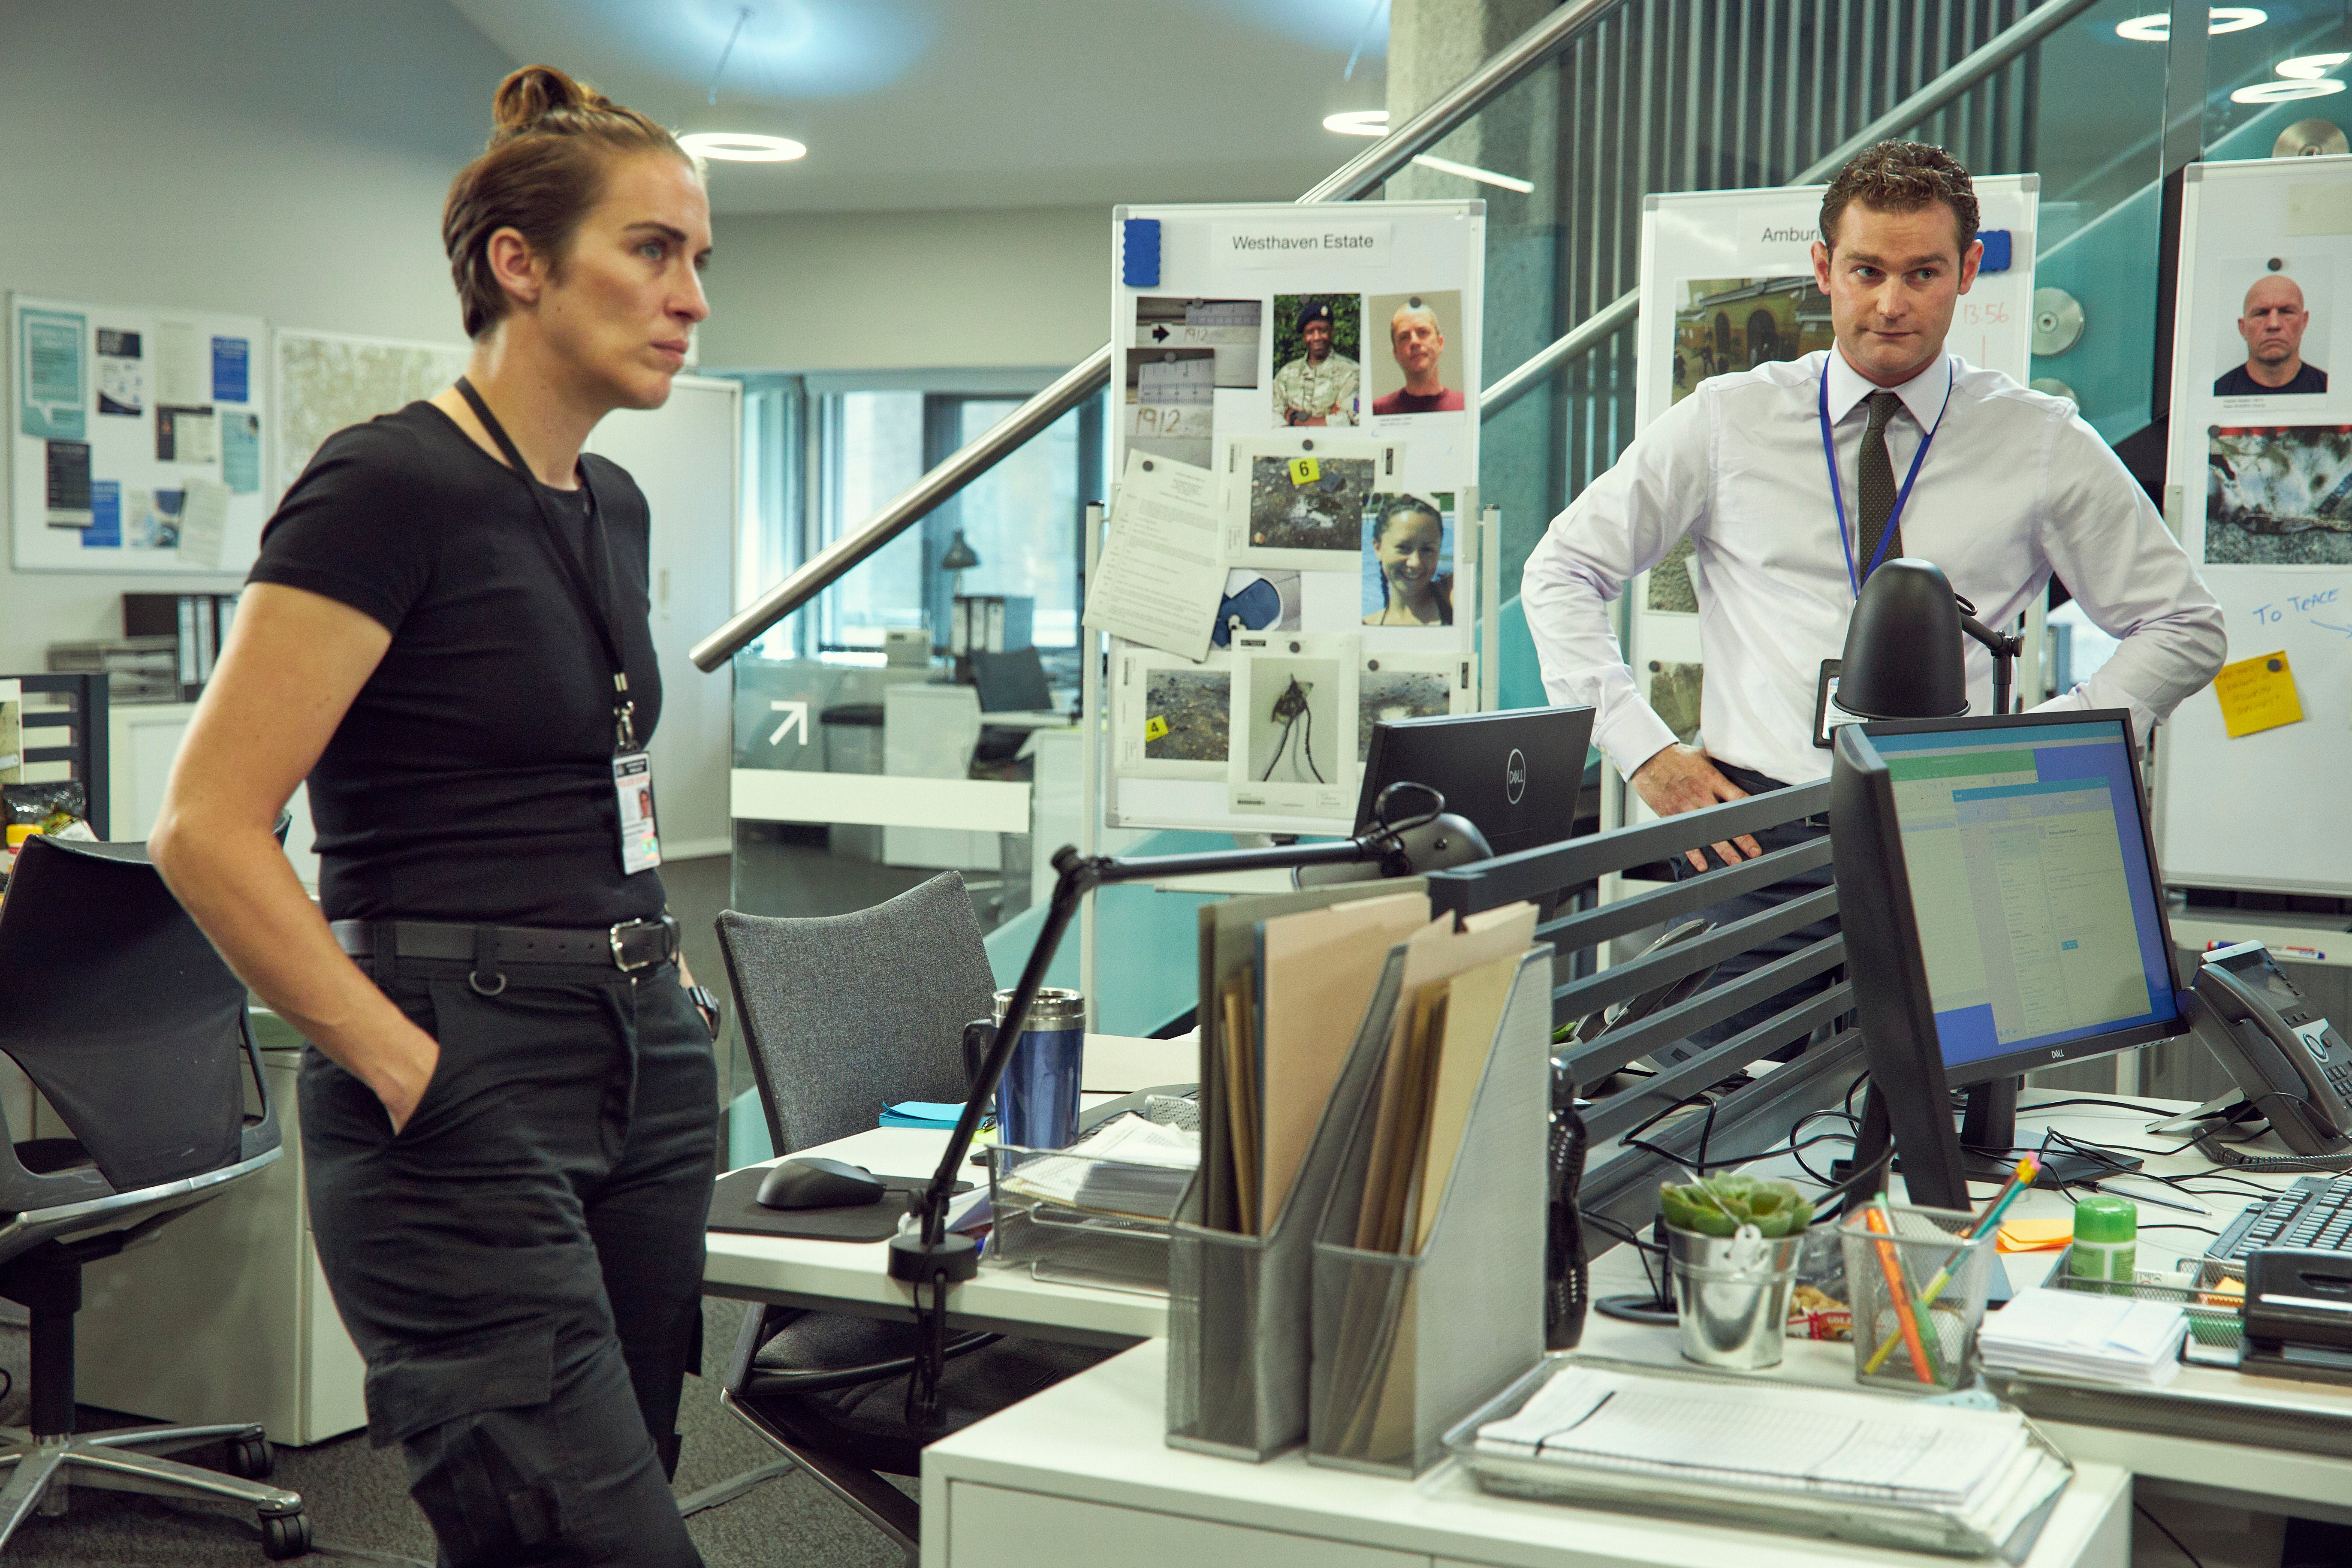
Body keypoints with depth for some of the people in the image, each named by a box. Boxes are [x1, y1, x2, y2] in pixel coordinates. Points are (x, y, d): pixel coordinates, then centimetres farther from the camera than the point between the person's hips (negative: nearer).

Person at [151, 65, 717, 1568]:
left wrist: (657, 963, 14)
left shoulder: (612, 505, 14)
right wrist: (407, 1072, -17)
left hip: (648, 1074, 9)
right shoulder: (390, 485, -12)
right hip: (467, 1101, -8)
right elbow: (207, 829, -17)